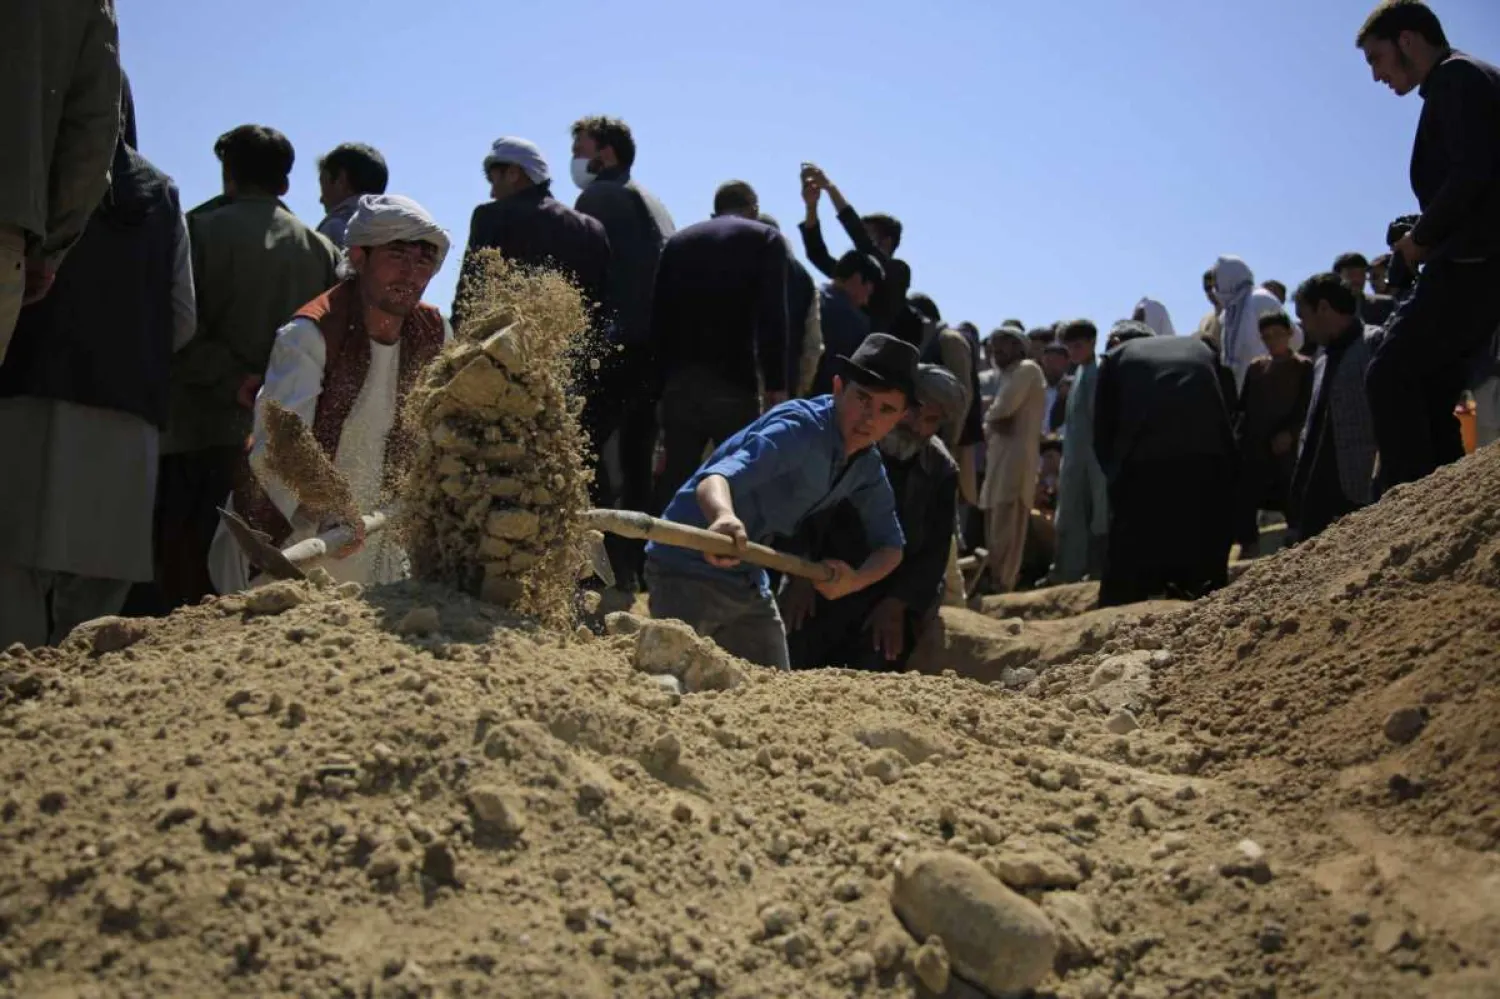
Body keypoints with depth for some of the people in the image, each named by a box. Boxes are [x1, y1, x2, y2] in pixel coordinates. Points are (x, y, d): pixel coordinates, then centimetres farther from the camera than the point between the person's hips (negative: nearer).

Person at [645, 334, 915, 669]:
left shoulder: (867, 466, 2)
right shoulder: (800, 428, -23)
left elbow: (890, 543, 11)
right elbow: (715, 477, -39)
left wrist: (857, 580, -12)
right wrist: (723, 515, -63)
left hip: (749, 581, 8)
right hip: (687, 569, -8)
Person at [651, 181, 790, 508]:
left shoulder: (678, 241, 18)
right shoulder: (766, 239, 6)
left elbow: (658, 316, 12)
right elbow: (772, 318, -7)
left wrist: (663, 380, 12)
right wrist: (776, 386, -8)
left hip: (679, 381, 4)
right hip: (734, 382, -4)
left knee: (673, 481, 7)